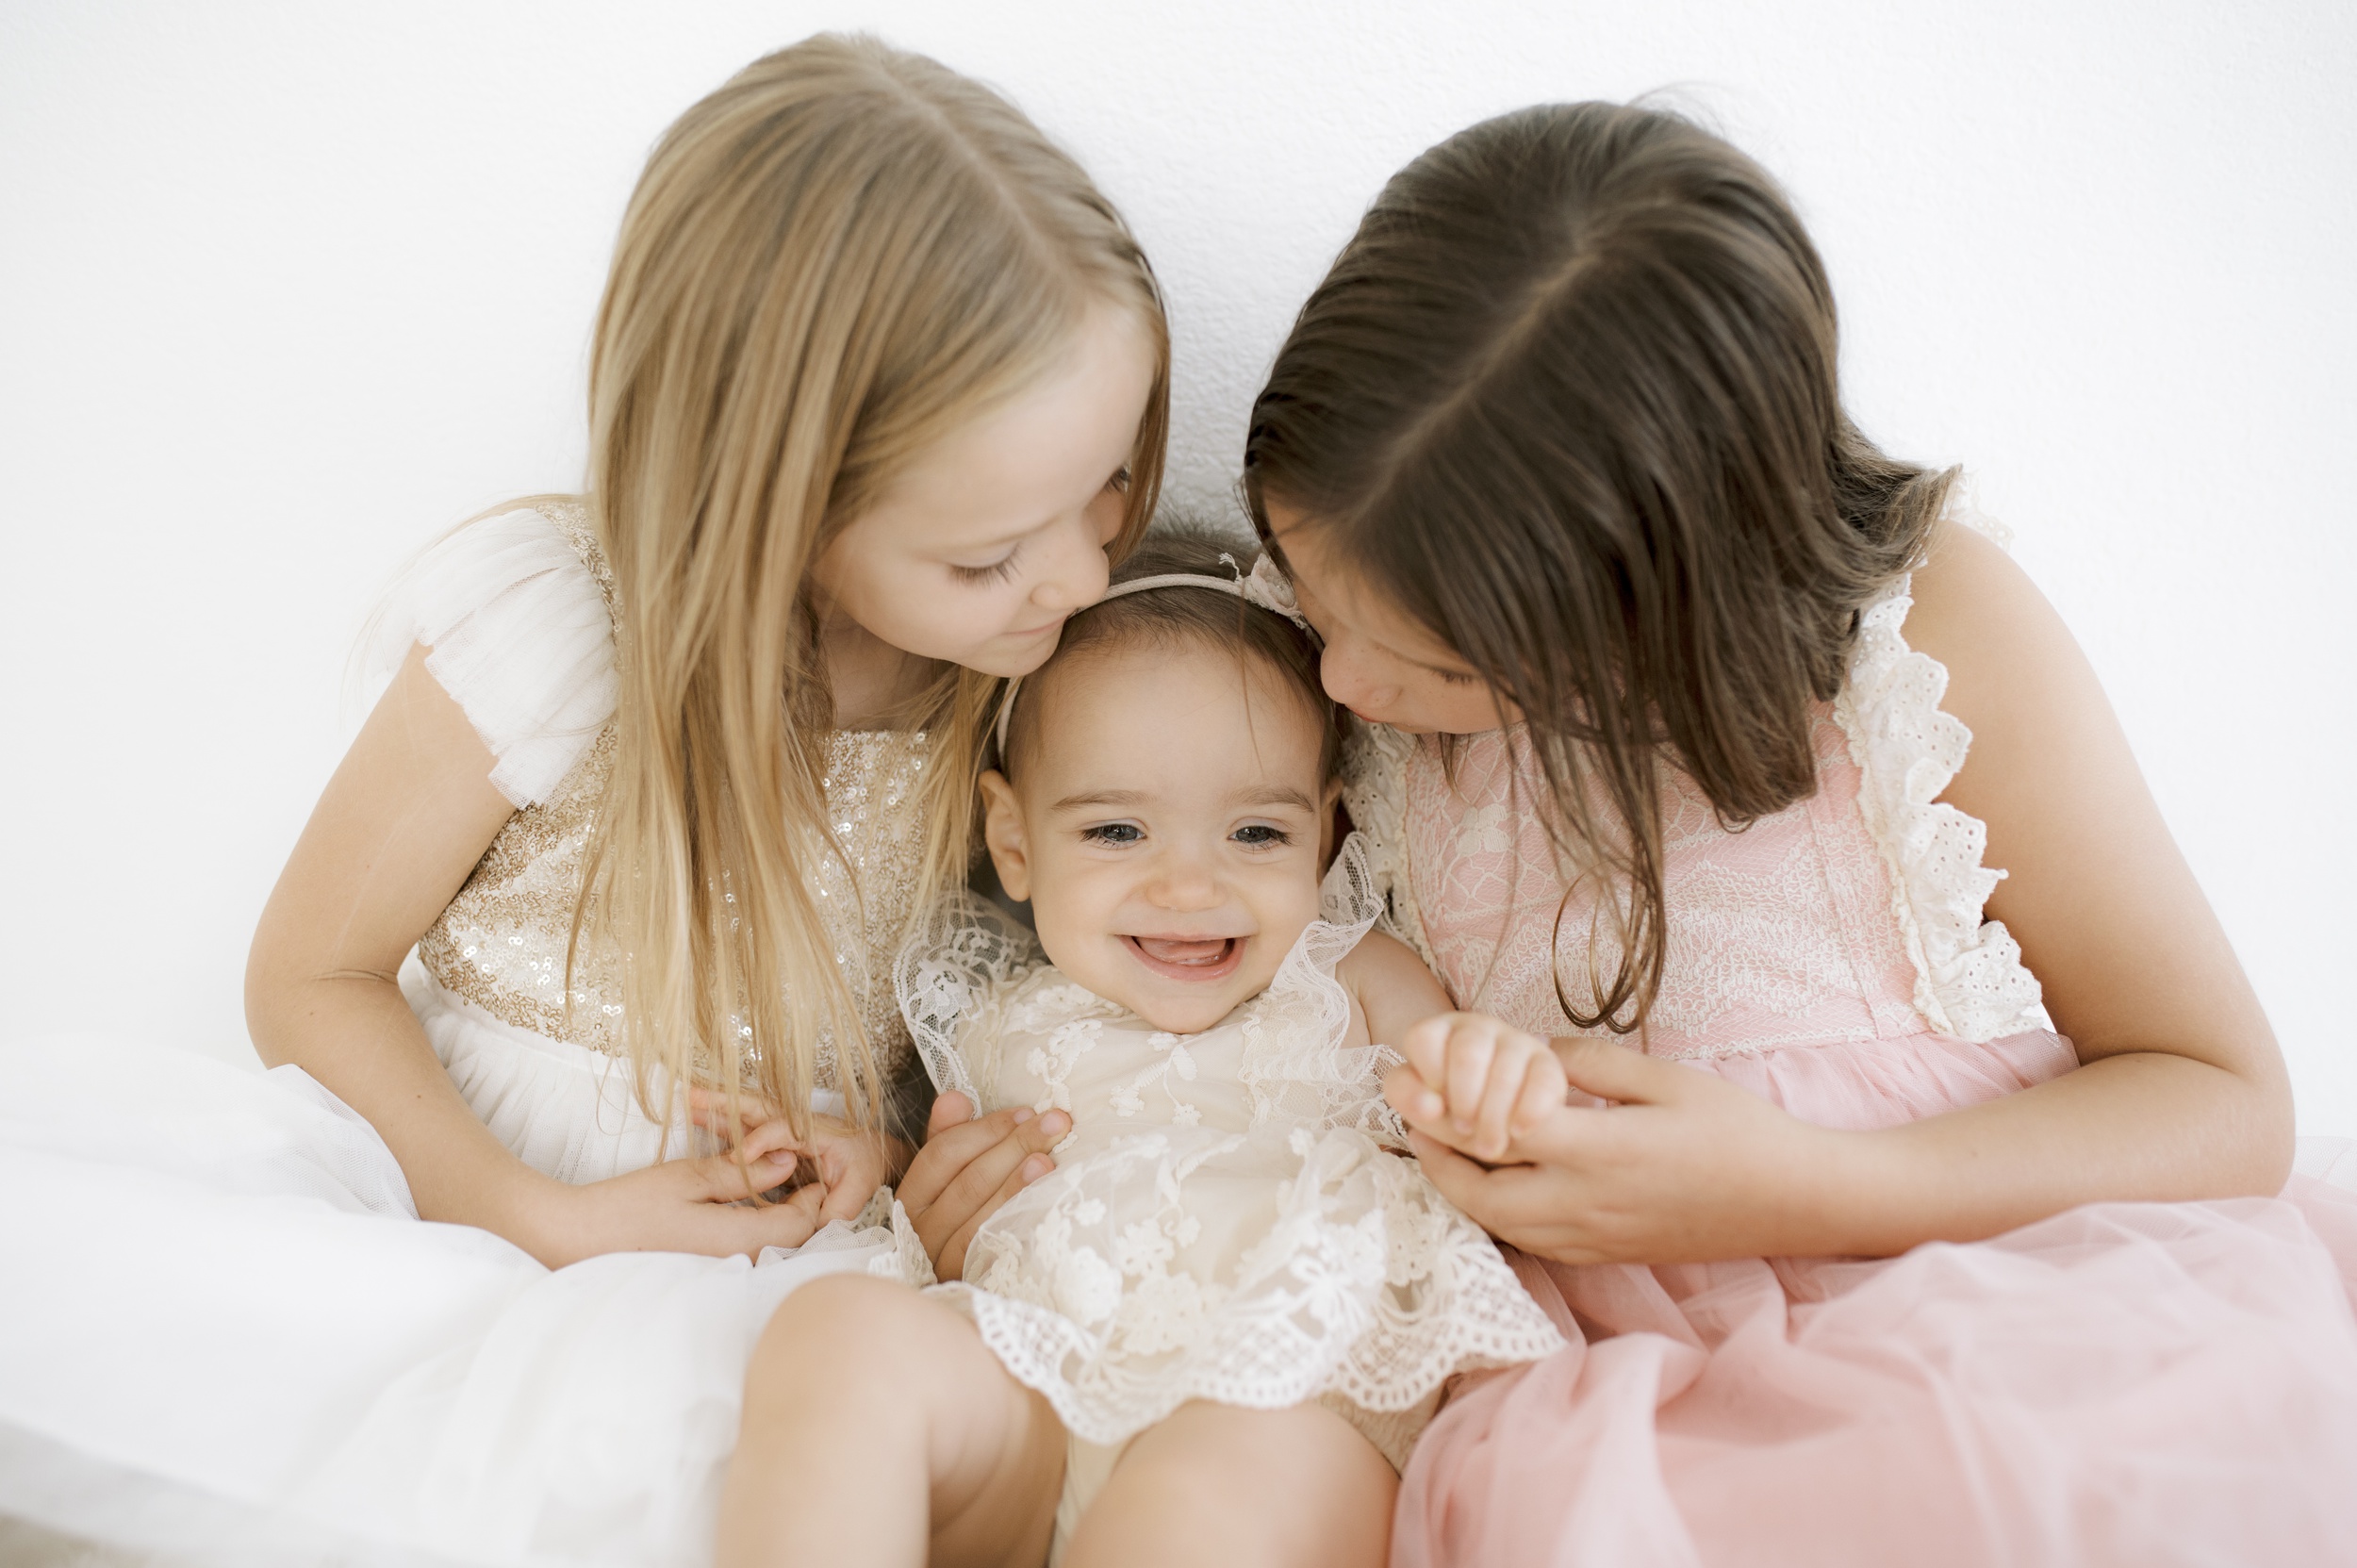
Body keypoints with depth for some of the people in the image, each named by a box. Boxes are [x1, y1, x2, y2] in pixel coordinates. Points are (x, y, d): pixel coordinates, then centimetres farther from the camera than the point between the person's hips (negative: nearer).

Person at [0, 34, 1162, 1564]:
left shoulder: (1041, 662, -10)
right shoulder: (560, 629, -18)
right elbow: (312, 976, -5)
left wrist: (884, 1135, -14)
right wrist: (542, 1219, -17)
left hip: (763, 1245, 2)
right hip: (462, 1173, -1)